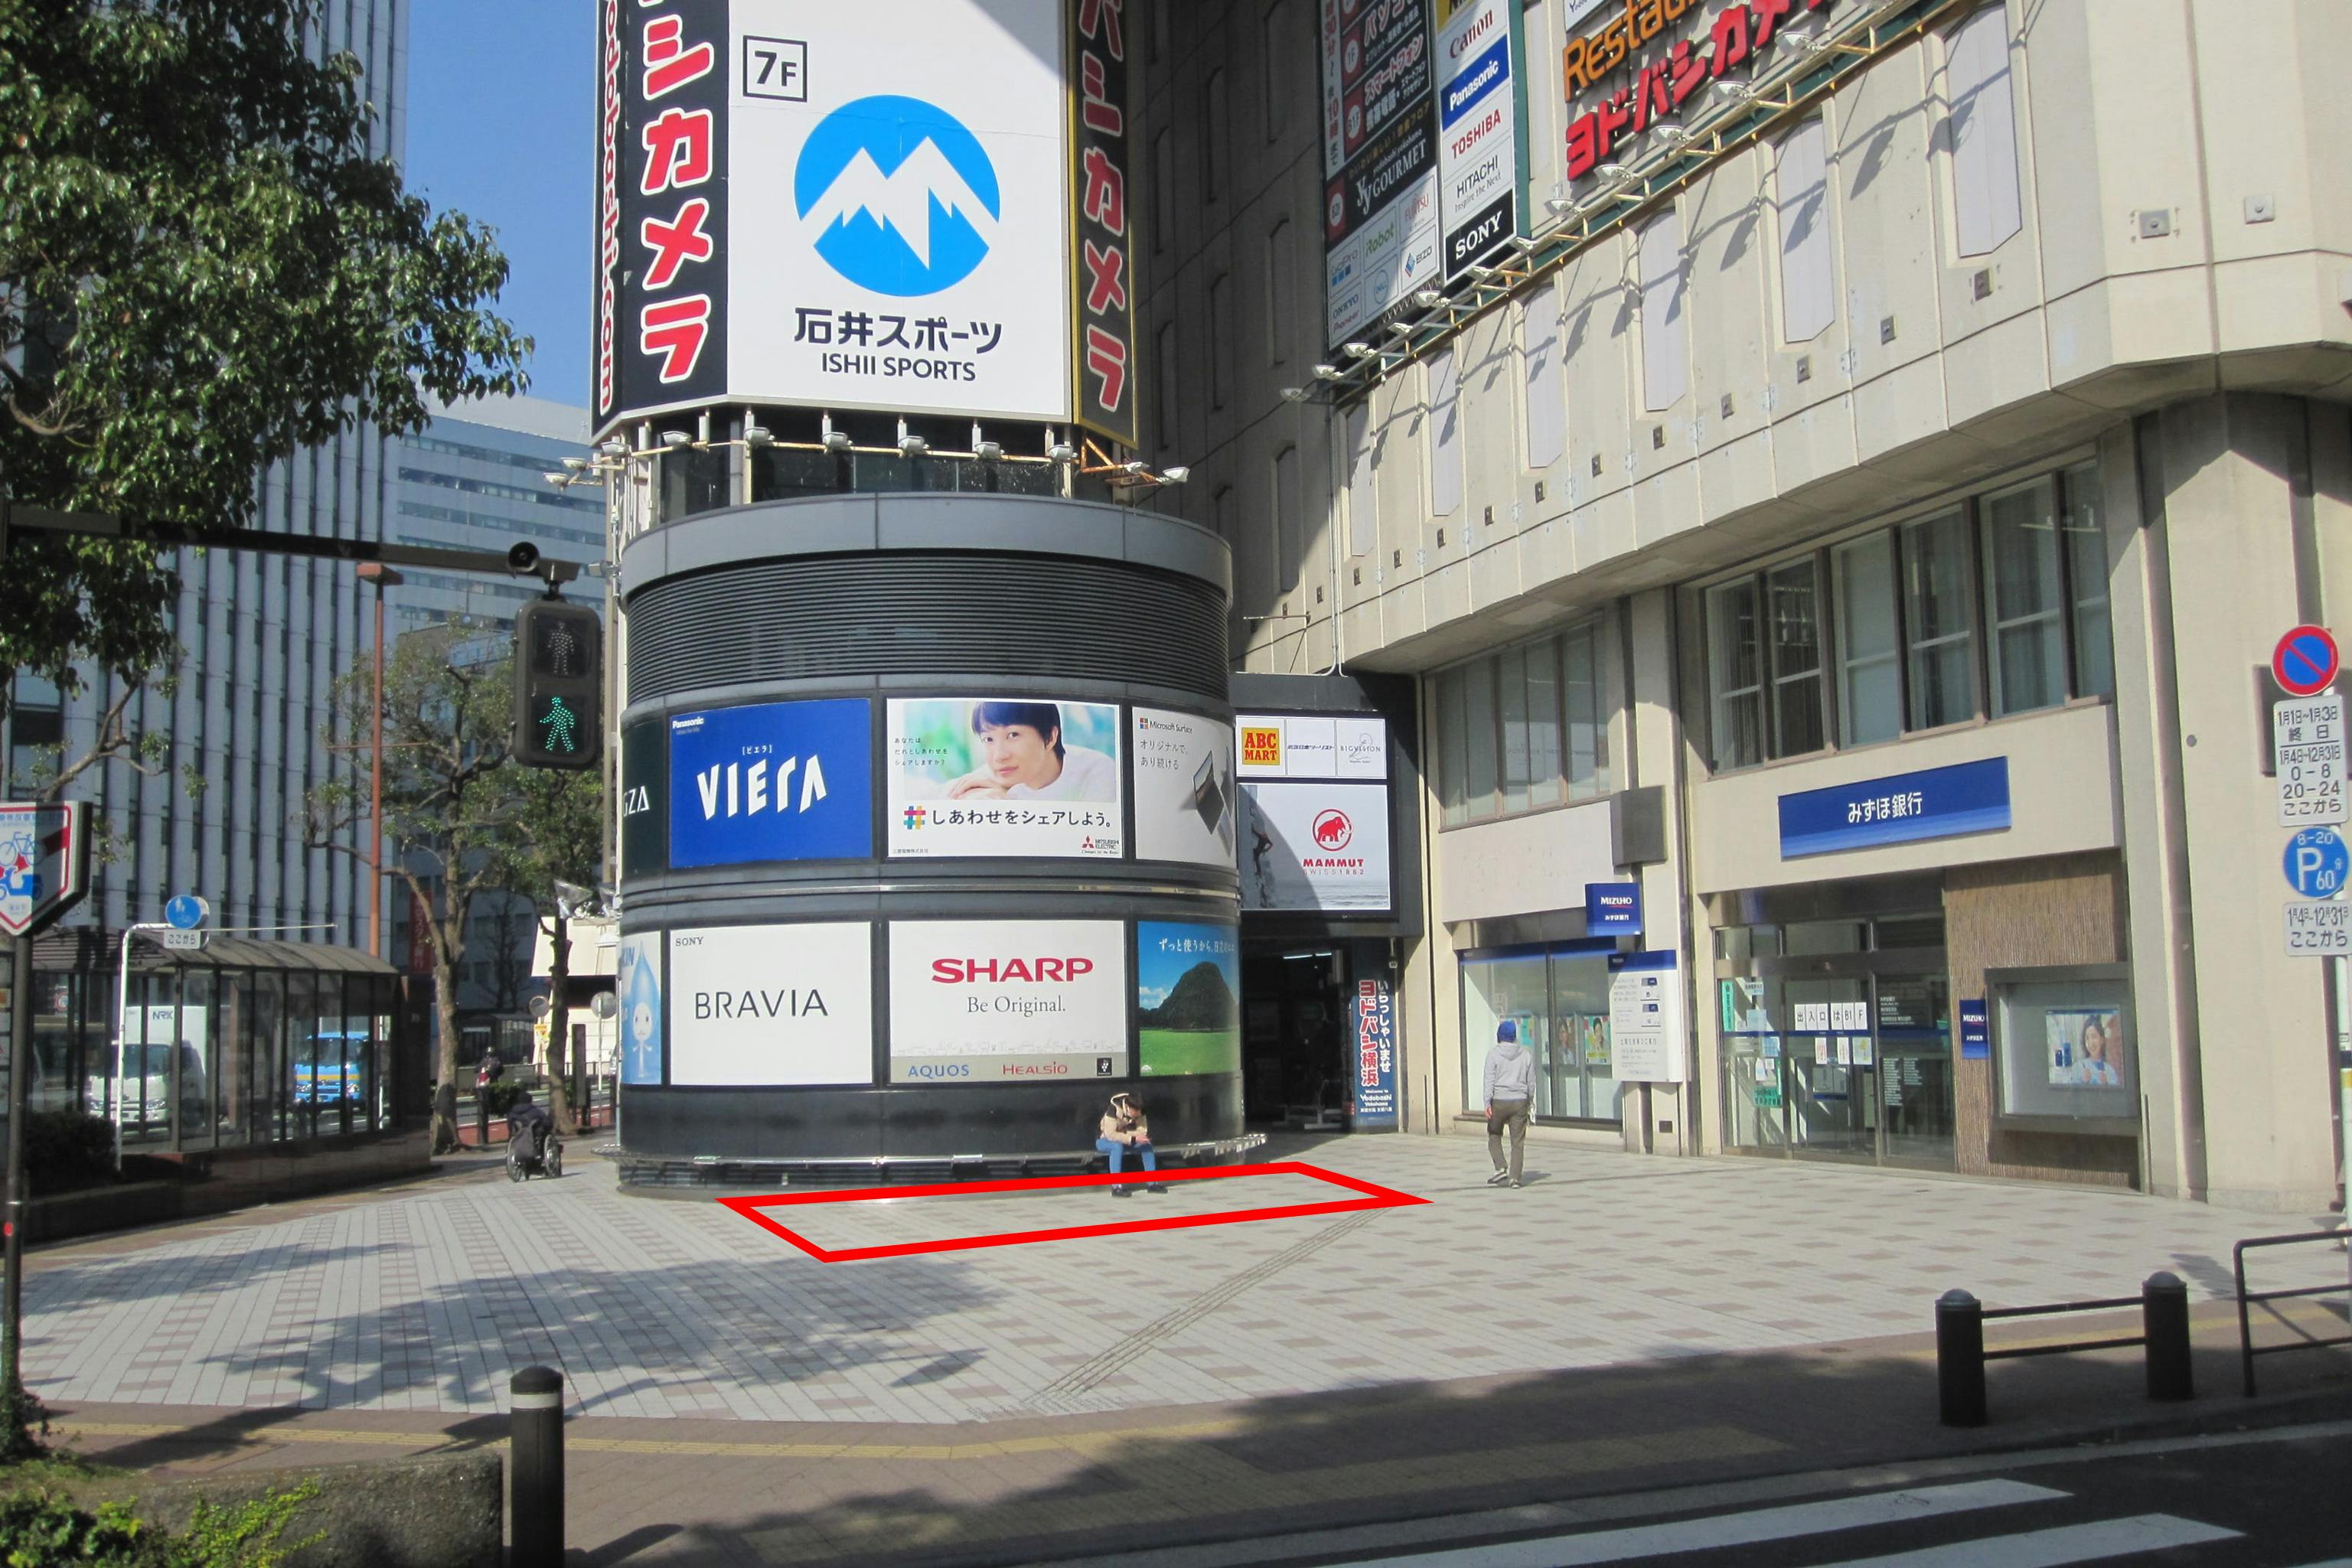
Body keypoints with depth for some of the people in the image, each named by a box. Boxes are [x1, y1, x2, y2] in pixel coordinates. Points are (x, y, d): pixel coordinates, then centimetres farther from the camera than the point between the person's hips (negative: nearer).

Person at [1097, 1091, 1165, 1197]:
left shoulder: (1139, 1111, -15)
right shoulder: (1114, 1110, -33)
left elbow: (1142, 1131, -14)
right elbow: (1110, 1135, -37)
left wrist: (1124, 1134, -30)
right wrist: (1133, 1139, -41)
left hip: (1124, 1140, 6)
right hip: (1105, 1140, -6)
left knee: (1147, 1144, -14)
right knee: (1118, 1146, -38)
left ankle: (1153, 1183, -7)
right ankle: (1116, 1187, -37)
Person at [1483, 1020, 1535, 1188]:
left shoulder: (1493, 1054, -4)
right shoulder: (1525, 1055, 6)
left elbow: (1490, 1080, -11)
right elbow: (1531, 1082, 11)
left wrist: (1487, 1104, -14)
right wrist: (1530, 1100, 26)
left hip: (1499, 1101, -2)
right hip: (1519, 1102, 2)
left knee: (1494, 1136, 15)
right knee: (1518, 1141, 4)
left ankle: (1500, 1168, -1)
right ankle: (1515, 1177, -1)